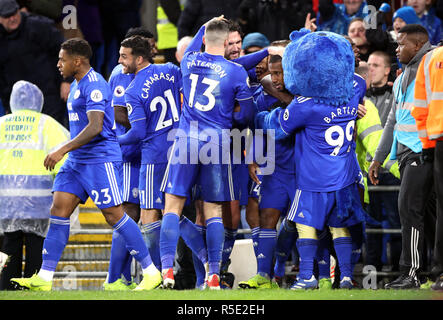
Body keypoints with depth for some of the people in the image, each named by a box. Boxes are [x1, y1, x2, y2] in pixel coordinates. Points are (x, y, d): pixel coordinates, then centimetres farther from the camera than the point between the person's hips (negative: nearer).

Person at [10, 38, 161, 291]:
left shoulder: (94, 85, -15)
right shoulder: (77, 85, 17)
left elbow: (95, 127, -24)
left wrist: (62, 150, -25)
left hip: (101, 159, -10)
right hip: (77, 161, 10)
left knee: (114, 215, -8)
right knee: (59, 210, 1)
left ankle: (152, 273, 0)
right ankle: (44, 278, -1)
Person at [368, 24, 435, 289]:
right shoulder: (403, 78, 22)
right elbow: (393, 121, 28)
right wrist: (378, 158, 26)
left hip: (423, 150, -9)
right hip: (406, 153, 9)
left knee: (409, 208, -14)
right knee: (417, 211, 5)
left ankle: (411, 273, -13)